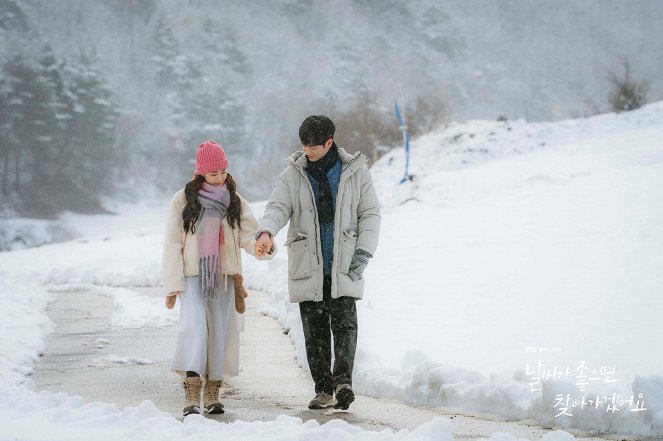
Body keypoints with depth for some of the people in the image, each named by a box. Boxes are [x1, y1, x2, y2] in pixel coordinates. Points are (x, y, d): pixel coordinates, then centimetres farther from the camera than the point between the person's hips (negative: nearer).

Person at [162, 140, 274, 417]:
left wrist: (263, 247, -23)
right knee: (194, 329, -18)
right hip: (193, 277, -3)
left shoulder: (234, 201, 7)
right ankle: (191, 396, -24)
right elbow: (172, 245, -1)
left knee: (220, 333, 5)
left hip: (224, 278, 3)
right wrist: (173, 285, -6)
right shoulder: (183, 200, -1)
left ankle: (212, 394, 15)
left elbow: (248, 235, 1)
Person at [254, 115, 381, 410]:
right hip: (307, 267, 2)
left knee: (344, 325, -15)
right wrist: (266, 232, -28)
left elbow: (370, 214, 7)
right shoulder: (292, 175, 5)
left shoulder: (355, 172, 4)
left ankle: (343, 381, -22)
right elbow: (278, 207, -6)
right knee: (315, 332, 4)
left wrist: (364, 251, -5)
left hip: (344, 267, -1)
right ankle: (324, 390, 10)